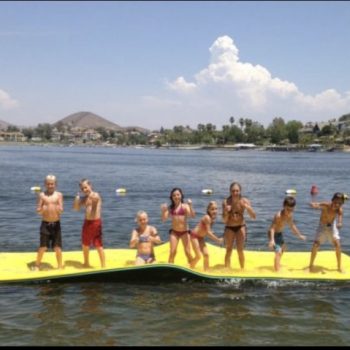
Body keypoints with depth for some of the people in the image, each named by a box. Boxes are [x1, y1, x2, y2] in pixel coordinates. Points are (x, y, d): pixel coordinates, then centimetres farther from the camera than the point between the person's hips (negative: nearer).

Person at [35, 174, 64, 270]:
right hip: (45, 224, -1)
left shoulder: (59, 195, 0)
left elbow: (61, 210, -6)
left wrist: (58, 209, -28)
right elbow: (38, 211, -4)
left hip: (56, 224, 1)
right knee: (43, 247, 0)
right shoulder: (42, 195, -1)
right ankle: (37, 265, 17)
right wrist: (43, 209, -25)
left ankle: (60, 265, 20)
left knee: (57, 247, 4)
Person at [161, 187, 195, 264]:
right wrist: (163, 211, -21)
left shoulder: (185, 206, -5)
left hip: (184, 232, -2)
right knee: (172, 252, -4)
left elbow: (193, 215, -18)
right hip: (174, 232, 2)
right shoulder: (170, 207, 2)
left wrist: (190, 206, -32)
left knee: (188, 252, 1)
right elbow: (164, 219, -4)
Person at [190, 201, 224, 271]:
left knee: (206, 254, 3)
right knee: (198, 256, -9)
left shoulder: (212, 218, 1)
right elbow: (208, 232, -25)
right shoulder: (207, 217, -26)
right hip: (194, 236, -8)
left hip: (200, 237, 8)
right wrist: (218, 240, -20)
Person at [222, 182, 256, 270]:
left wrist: (247, 208, -33)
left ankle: (242, 269, 16)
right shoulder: (226, 202, -14)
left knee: (240, 250, -1)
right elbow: (224, 220, -12)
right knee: (229, 250, 3)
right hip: (229, 228, 0)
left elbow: (254, 217, -17)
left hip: (241, 227, 0)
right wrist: (226, 212, -32)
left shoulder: (245, 201, -13)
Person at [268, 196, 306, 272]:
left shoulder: (290, 215, -7)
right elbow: (272, 227, -37)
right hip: (273, 234, -10)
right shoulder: (278, 215, -33)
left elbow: (292, 225, 10)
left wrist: (299, 235, 17)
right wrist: (272, 240, -49)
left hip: (279, 233, 10)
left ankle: (277, 264, 54)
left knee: (283, 247, 31)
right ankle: (277, 270, -22)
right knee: (278, 251, -23)